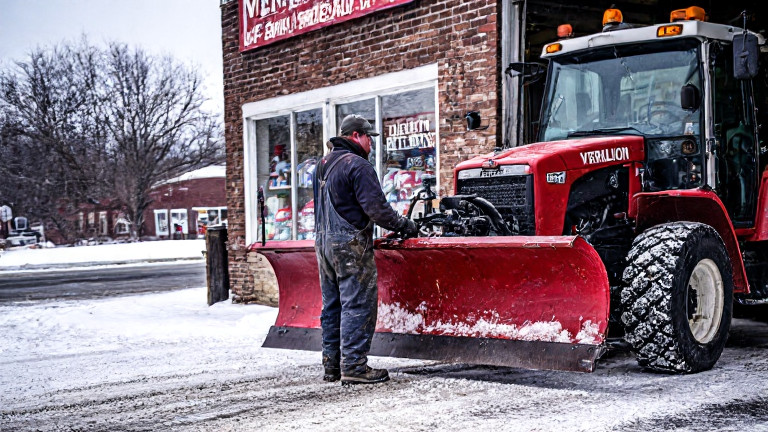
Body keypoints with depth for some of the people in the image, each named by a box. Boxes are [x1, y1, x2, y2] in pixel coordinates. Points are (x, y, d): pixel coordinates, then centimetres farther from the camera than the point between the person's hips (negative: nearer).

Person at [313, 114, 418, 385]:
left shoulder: (324, 165, 17)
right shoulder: (357, 165, -12)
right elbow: (376, 207, -17)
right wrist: (404, 225, -6)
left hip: (324, 242, 9)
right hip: (351, 244, -9)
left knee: (333, 306, 13)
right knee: (357, 306, -6)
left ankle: (332, 366, 17)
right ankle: (354, 367, -6)